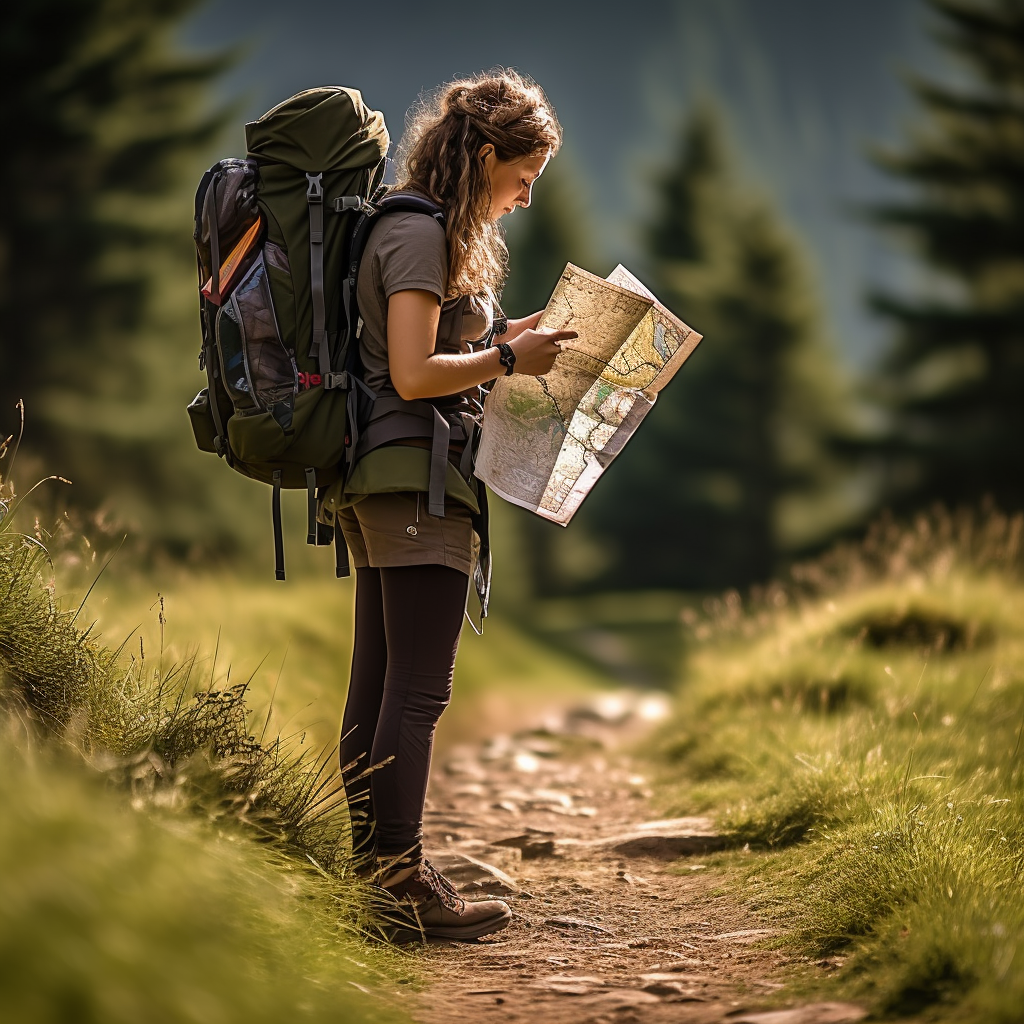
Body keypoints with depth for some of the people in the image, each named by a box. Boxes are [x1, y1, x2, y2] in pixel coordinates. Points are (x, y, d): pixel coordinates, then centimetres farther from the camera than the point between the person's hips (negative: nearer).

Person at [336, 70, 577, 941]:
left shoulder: (416, 229, 19)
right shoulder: (421, 235, -12)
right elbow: (413, 374, -20)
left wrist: (503, 341, 14)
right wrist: (509, 357, -10)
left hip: (381, 485, 10)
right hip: (417, 482, -10)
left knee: (378, 684, 10)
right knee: (418, 690, -8)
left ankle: (373, 864, 15)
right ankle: (403, 879, -5)